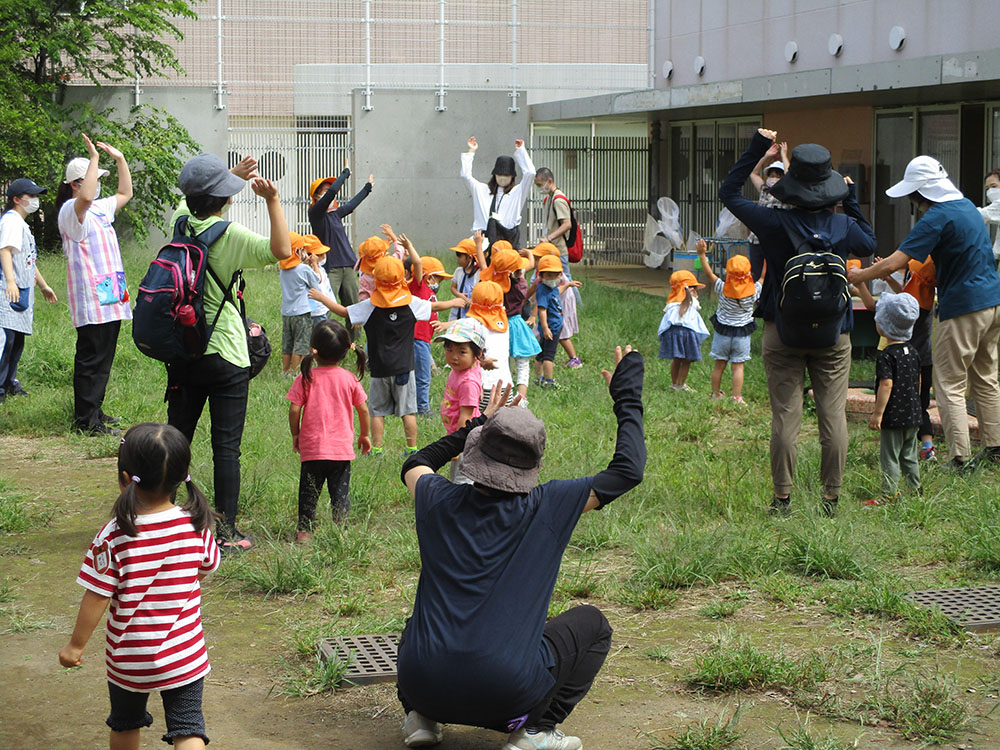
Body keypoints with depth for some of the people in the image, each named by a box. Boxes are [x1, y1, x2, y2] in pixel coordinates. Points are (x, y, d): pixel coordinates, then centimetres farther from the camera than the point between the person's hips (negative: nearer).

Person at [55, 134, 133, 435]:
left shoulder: (100, 208, 18)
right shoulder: (71, 210, -10)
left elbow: (125, 193, 33)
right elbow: (86, 197, -34)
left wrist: (120, 159, 22)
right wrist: (94, 158, -26)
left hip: (110, 297, 10)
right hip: (91, 300, -9)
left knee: (103, 358, 14)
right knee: (91, 359, -8)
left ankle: (93, 411, 22)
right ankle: (86, 421, -6)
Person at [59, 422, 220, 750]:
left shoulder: (113, 536, -20)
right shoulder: (196, 526, -13)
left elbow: (96, 599, -15)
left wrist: (75, 645, -1)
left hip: (128, 658, 0)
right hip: (184, 655, 1)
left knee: (125, 724, 23)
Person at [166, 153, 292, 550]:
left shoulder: (181, 220, 2)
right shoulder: (230, 235, -17)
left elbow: (192, 198, 26)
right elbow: (281, 250, -29)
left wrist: (233, 174, 24)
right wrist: (272, 199, -27)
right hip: (225, 357, -6)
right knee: (226, 447, 0)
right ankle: (226, 532, 2)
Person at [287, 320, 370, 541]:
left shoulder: (305, 378, -8)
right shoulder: (349, 379, -1)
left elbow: (294, 410, -9)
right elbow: (363, 409, 5)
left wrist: (295, 434, 6)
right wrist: (365, 435, 19)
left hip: (312, 448, -1)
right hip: (342, 448, 1)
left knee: (308, 491, 10)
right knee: (340, 491, 9)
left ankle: (304, 530, 11)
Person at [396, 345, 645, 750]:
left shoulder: (438, 502, 3)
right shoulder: (546, 508, -6)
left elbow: (415, 464, 29)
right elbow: (628, 470, 2)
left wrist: (476, 425, 35)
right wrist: (627, 397, 13)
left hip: (424, 686, 4)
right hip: (504, 695, -4)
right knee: (592, 624, 19)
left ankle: (419, 716, 14)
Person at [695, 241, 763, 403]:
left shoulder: (723, 289, -14)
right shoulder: (753, 291, -13)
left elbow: (709, 273, -8)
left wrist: (702, 254, -4)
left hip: (723, 332, 1)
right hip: (742, 334, -1)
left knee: (719, 365, 10)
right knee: (738, 366, 2)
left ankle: (716, 394, 21)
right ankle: (737, 398, 0)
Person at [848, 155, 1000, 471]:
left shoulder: (937, 217, -16)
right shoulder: (966, 206, 13)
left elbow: (894, 264, -19)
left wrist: (859, 276, -2)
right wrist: (888, 266, 23)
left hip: (964, 309, -9)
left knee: (949, 385, -3)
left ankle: (960, 460, -5)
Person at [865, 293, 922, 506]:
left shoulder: (887, 356, -16)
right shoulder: (913, 351, 7)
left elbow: (886, 385, -21)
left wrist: (877, 413, -18)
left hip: (893, 417, -8)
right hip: (913, 415, 8)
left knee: (889, 456, -1)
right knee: (909, 455, 17)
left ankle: (889, 493, -1)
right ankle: (916, 488, 22)